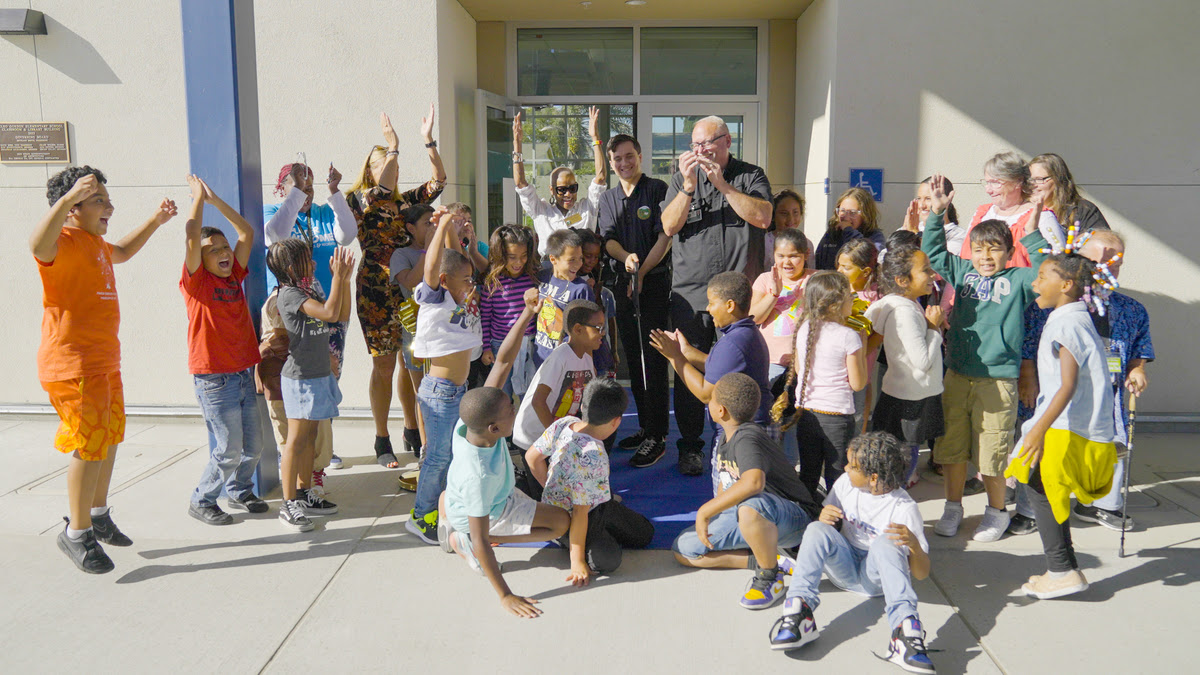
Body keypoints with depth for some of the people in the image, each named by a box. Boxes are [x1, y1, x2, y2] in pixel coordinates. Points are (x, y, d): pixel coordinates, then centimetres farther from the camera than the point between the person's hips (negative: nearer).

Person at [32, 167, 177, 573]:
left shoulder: (95, 243, 15)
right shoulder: (64, 242, -15)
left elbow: (122, 252, 38)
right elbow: (38, 245, -40)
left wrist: (154, 222, 32)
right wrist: (69, 196, -48)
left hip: (104, 363, 10)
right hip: (73, 365, -10)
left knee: (109, 439, 19)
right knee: (90, 445, -6)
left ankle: (98, 515, 36)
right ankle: (77, 533, 9)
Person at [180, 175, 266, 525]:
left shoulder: (234, 277, 7)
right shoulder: (196, 282, -8)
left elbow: (247, 233, 7)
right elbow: (191, 237, -21)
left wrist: (215, 199, 5)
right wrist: (199, 197, -10)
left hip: (244, 374, 6)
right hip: (214, 379, -6)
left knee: (253, 446, 13)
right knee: (229, 450, -1)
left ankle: (239, 491, 35)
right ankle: (201, 501, 18)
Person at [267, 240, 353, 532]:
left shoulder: (310, 291, 11)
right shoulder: (289, 294, -17)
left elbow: (342, 315, 11)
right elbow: (329, 313, -30)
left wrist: (345, 280, 2)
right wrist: (337, 276, -23)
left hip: (319, 374, 9)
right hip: (300, 378, -9)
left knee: (310, 436, 16)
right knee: (297, 439, -3)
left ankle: (304, 494, 27)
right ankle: (288, 505, 5)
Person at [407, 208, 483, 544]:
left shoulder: (456, 302, 8)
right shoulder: (434, 301, -13)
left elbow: (454, 256, 15)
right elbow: (432, 265, -29)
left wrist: (449, 227, 4)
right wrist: (442, 226, -24)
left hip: (456, 389, 9)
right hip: (440, 391, -9)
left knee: (450, 452, 18)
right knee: (438, 455, 1)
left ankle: (440, 508, 32)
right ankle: (420, 517, 15)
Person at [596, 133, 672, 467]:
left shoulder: (658, 189, -2)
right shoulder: (607, 199, 15)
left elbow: (665, 236, -9)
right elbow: (608, 239, 5)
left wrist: (642, 271, -15)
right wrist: (627, 257, -16)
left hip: (655, 282, -6)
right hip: (623, 284, 6)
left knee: (653, 359, -8)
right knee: (633, 359, 10)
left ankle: (657, 437, -4)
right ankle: (644, 427, 21)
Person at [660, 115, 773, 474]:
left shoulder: (751, 176, 8)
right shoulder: (683, 177, 12)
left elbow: (763, 217, -9)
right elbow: (669, 226, -1)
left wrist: (723, 185, -14)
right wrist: (689, 186, -13)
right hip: (690, 293, 1)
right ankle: (690, 447, 17)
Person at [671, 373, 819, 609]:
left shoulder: (746, 439, -24)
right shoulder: (726, 439, 7)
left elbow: (754, 482, -45)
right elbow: (726, 484, 22)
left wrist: (705, 510, -35)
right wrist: (711, 519, 8)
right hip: (750, 518, 10)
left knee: (751, 507, -45)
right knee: (683, 549, 1)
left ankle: (770, 577, -19)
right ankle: (762, 559, -2)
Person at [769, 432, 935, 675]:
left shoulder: (903, 508, -15)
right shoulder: (846, 483, -2)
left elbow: (922, 573, -14)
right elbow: (831, 527, 12)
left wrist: (913, 543, -36)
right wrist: (825, 517, -13)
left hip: (878, 575, -4)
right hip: (845, 566, 4)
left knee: (885, 542, -35)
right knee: (817, 529, -25)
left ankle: (905, 629, -48)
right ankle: (799, 612, -37)